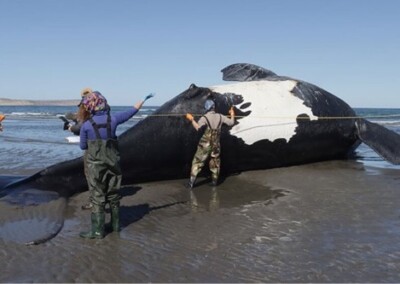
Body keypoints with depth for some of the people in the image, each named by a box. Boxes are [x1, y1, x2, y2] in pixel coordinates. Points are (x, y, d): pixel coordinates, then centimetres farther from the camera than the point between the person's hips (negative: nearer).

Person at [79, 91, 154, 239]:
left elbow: (83, 146, 1)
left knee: (97, 198, 2)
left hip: (96, 165, -3)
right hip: (113, 164, 3)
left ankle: (97, 230, 4)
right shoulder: (113, 119, -4)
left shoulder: (86, 125, -10)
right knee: (113, 195, 16)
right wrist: (144, 99, 21)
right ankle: (115, 225, 27)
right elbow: (132, 111, 8)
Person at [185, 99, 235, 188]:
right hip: (216, 144, 4)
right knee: (215, 161, 20)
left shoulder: (205, 117, -10)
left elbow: (197, 127, -21)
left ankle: (191, 182, -3)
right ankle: (214, 181, 25)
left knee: (197, 162, 0)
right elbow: (231, 122, 10)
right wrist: (232, 115, 27)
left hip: (205, 144, -3)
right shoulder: (220, 116, 1)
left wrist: (192, 119, -10)